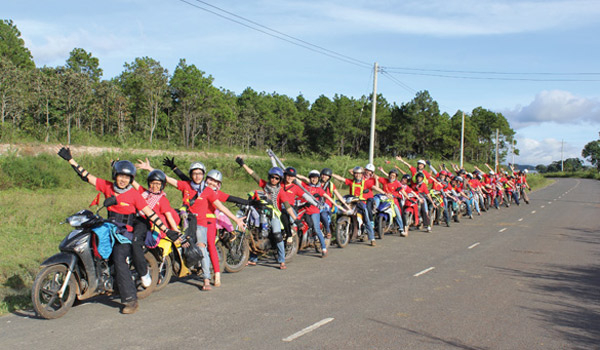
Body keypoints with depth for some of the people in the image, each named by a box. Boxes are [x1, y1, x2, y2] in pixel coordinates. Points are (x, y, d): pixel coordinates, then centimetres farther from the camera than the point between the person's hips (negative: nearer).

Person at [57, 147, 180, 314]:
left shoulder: (134, 194, -7)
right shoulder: (107, 187, 4)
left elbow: (150, 213, -9)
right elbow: (87, 176, 7)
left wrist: (167, 230, -15)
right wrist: (70, 159, 5)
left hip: (126, 232, -6)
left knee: (119, 260, -22)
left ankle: (130, 300, -18)